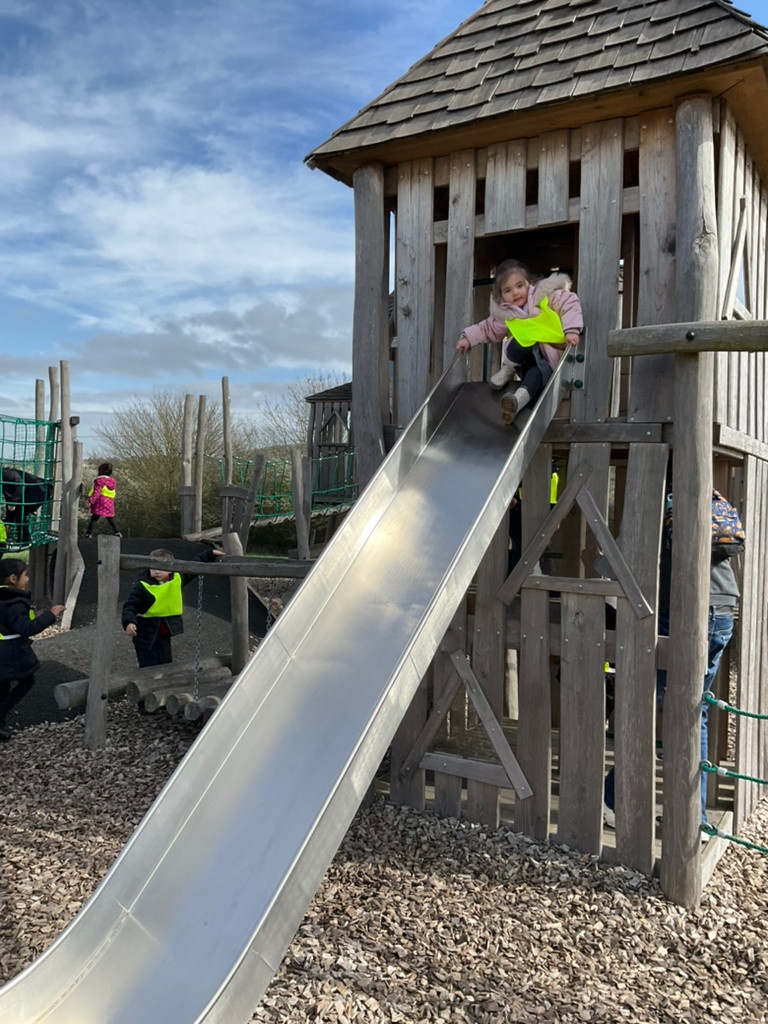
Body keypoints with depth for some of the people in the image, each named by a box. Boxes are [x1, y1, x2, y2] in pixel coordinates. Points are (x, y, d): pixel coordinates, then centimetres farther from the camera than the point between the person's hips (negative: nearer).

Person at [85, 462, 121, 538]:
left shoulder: (99, 480, -11)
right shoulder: (112, 480, 11)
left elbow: (96, 492, -16)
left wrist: (91, 500, -11)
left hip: (100, 503, -6)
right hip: (110, 503, 6)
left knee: (94, 518, -4)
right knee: (110, 518, 16)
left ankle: (89, 533, -9)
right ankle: (117, 532, 11)